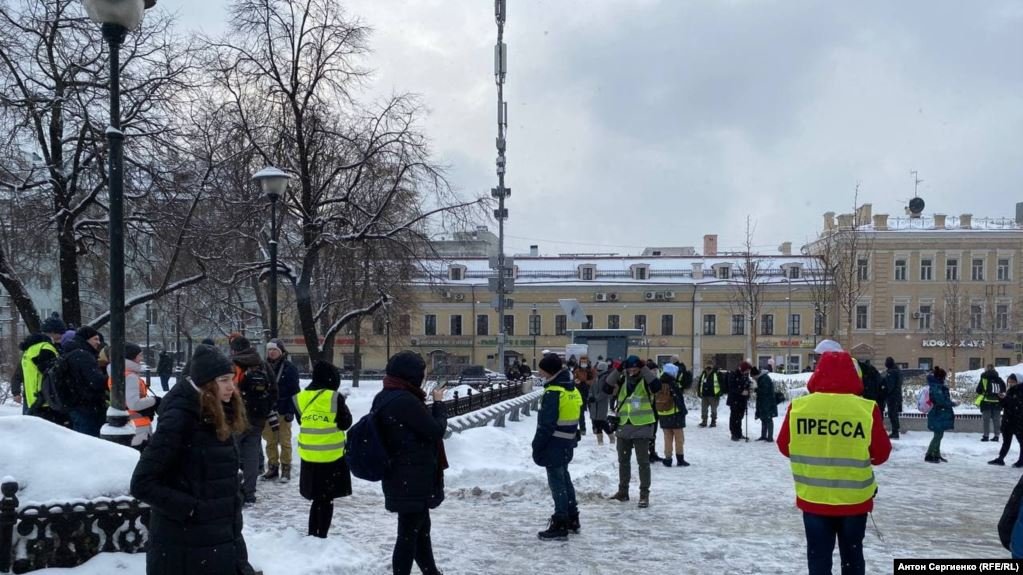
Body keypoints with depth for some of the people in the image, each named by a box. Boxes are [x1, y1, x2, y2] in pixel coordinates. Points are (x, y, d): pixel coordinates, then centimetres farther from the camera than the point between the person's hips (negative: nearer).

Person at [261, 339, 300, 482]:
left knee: (285, 441, 3)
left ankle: (286, 469, 10)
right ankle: (272, 467, 19)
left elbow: (294, 391, -7)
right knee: (270, 441, 9)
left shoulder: (290, 368, -5)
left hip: (283, 410, -4)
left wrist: (290, 410, -13)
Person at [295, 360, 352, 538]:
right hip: (331, 456, -5)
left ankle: (313, 535, 23)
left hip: (309, 456, 5)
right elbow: (345, 423, -5)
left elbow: (301, 421, 12)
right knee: (326, 500, 6)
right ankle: (321, 536, 6)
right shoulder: (335, 397, -14)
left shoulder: (301, 398, 0)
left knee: (317, 498, 18)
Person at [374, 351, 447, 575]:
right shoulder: (406, 400, -25)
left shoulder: (384, 397, 7)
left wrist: (431, 405, 1)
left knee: (420, 527, 23)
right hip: (414, 479, -10)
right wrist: (439, 403, -4)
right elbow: (436, 430, -17)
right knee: (409, 533, -1)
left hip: (400, 477, 10)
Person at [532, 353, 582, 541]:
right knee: (564, 479, 20)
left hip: (554, 444, -9)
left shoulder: (553, 392, -20)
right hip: (568, 443, 9)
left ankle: (560, 526, -1)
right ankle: (572, 519, 30)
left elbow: (546, 424, -21)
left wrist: (537, 446, -15)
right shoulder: (572, 390, 10)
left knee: (557, 483, -4)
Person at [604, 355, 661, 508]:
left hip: (642, 427, -5)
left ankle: (644, 494, 5)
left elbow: (657, 386, -26)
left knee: (643, 462, 0)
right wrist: (617, 370, -15)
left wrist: (644, 369, -25)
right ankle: (623, 491, 27)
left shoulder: (646, 381, -6)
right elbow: (607, 388, -8)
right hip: (623, 427, 5)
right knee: (623, 461, 15)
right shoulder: (622, 382, 6)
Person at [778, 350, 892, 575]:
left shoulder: (798, 406, -11)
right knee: (852, 555, 18)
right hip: (854, 498, 0)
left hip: (812, 497, 1)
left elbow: (784, 446, 3)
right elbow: (881, 453, -4)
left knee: (818, 555, 13)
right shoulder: (867, 409, -14)